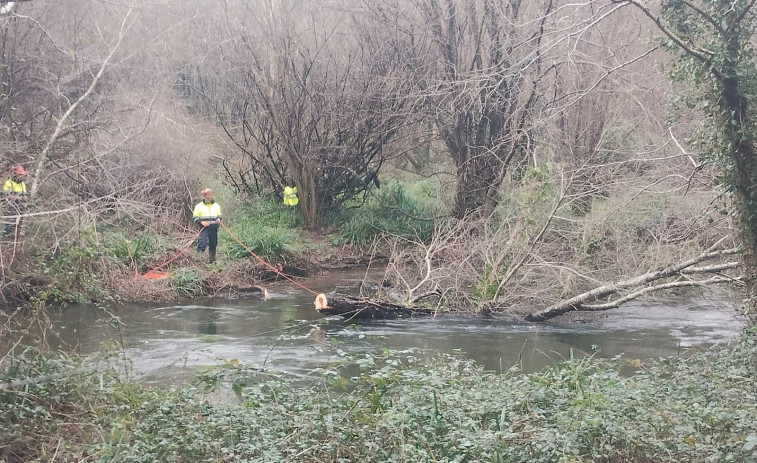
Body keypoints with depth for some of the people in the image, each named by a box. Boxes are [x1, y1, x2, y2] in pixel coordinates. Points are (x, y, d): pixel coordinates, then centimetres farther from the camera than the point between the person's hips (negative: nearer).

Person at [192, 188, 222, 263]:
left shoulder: (216, 205, 11)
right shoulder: (199, 206, 0)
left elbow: (219, 216, 21)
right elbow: (195, 218, 1)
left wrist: (218, 219, -3)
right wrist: (201, 222, -17)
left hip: (214, 228, 4)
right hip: (204, 228, -4)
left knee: (213, 245, 9)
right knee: (202, 243, -18)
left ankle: (211, 259, 21)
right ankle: (199, 257, -16)